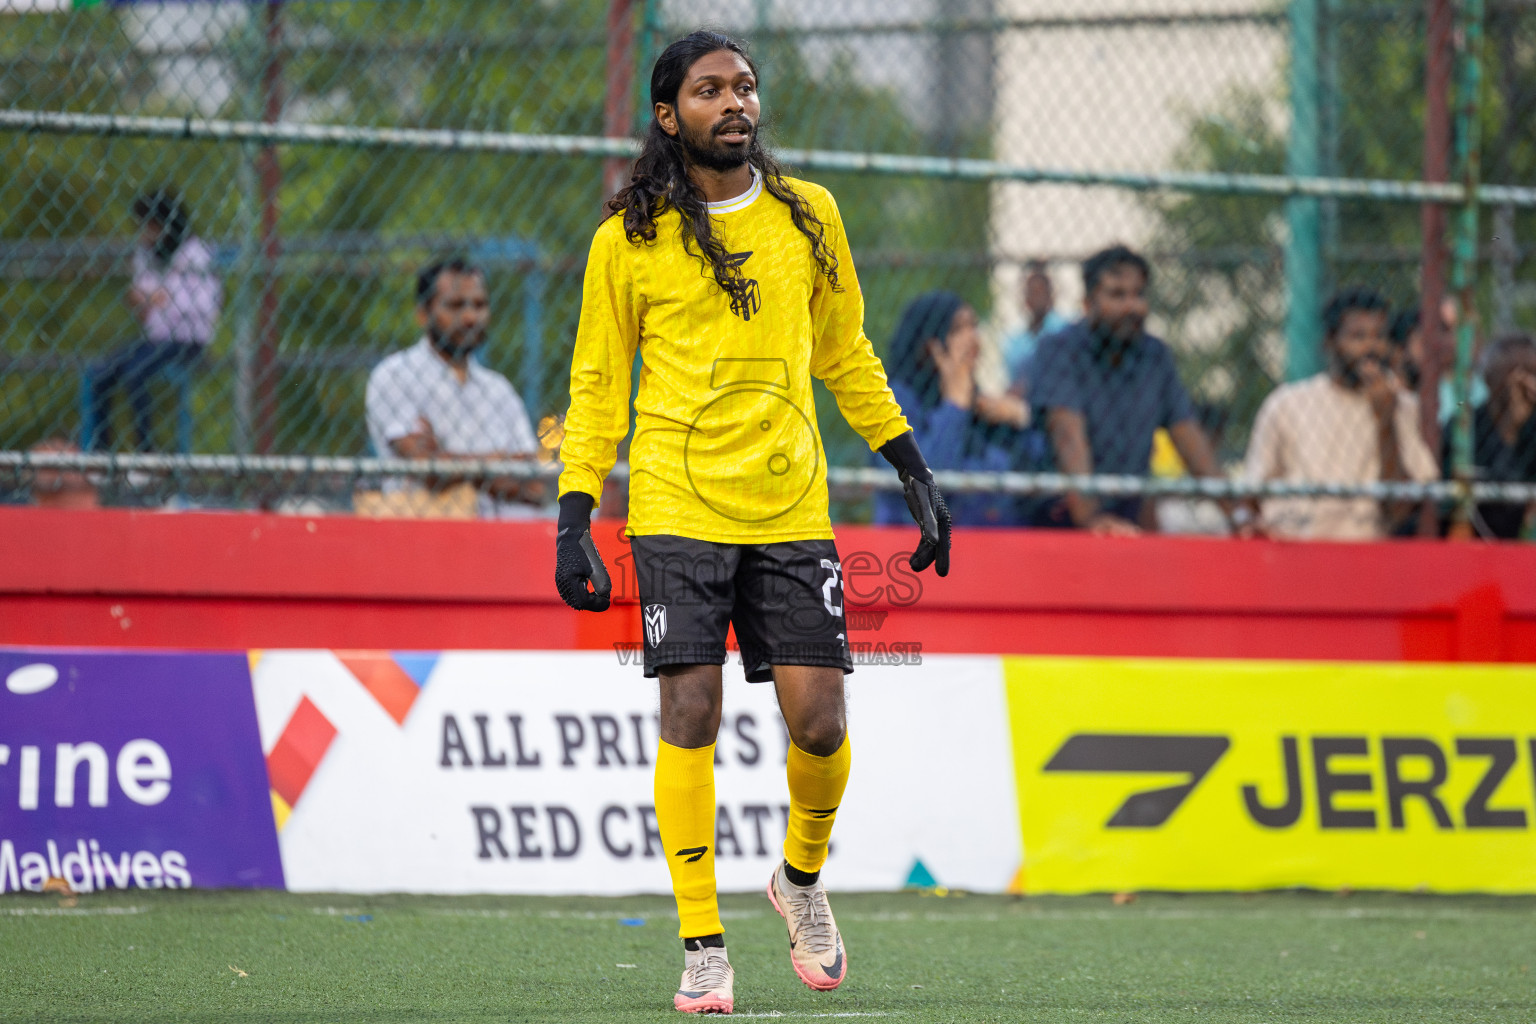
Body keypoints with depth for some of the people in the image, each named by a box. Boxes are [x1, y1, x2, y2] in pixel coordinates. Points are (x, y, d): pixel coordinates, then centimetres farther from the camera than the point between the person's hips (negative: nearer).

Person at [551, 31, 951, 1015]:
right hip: (678, 510, -2)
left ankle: (803, 877, 26)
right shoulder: (629, 240, 2)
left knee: (819, 721, -4)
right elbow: (598, 383, 7)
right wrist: (573, 518, 0)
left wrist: (916, 472, 14)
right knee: (690, 717, -8)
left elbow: (846, 354, 19)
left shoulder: (809, 216, 9)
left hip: (793, 510, 2)